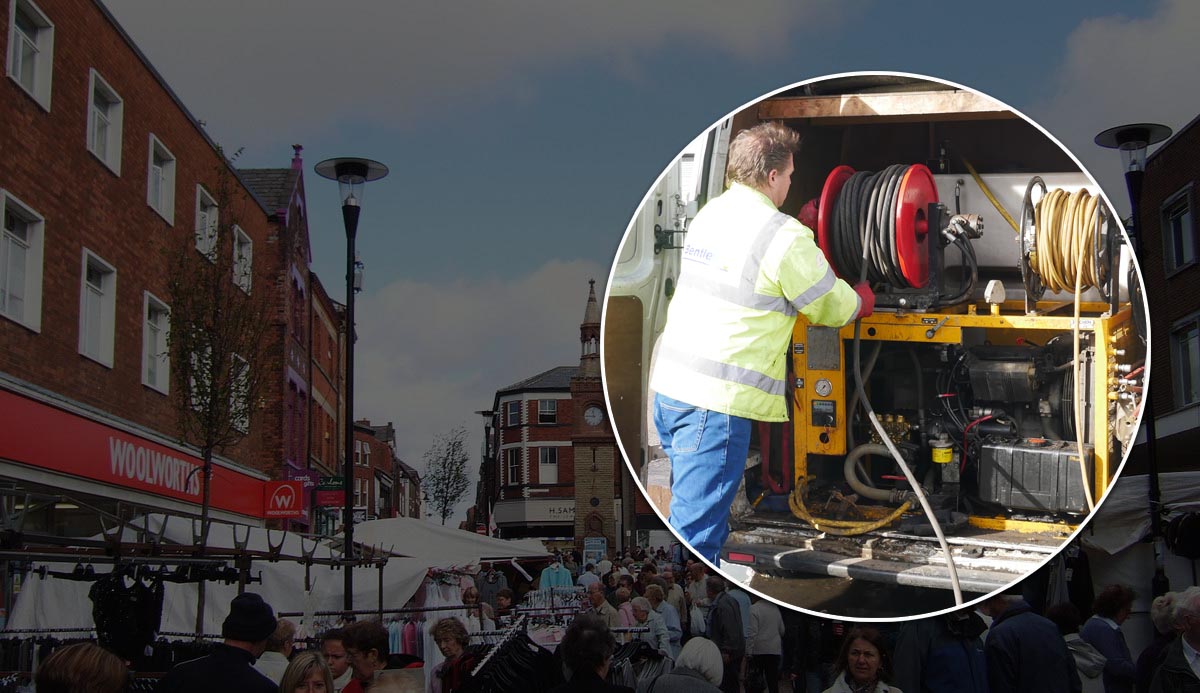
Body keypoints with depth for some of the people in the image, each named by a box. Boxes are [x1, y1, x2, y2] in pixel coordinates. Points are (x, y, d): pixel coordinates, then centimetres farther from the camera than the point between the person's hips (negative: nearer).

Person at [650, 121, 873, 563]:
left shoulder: (709, 215, 12)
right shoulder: (784, 236, -12)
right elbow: (830, 307, 0)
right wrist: (861, 300, 21)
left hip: (670, 383, 9)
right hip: (717, 399, -9)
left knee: (695, 509, 21)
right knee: (696, 529, -5)